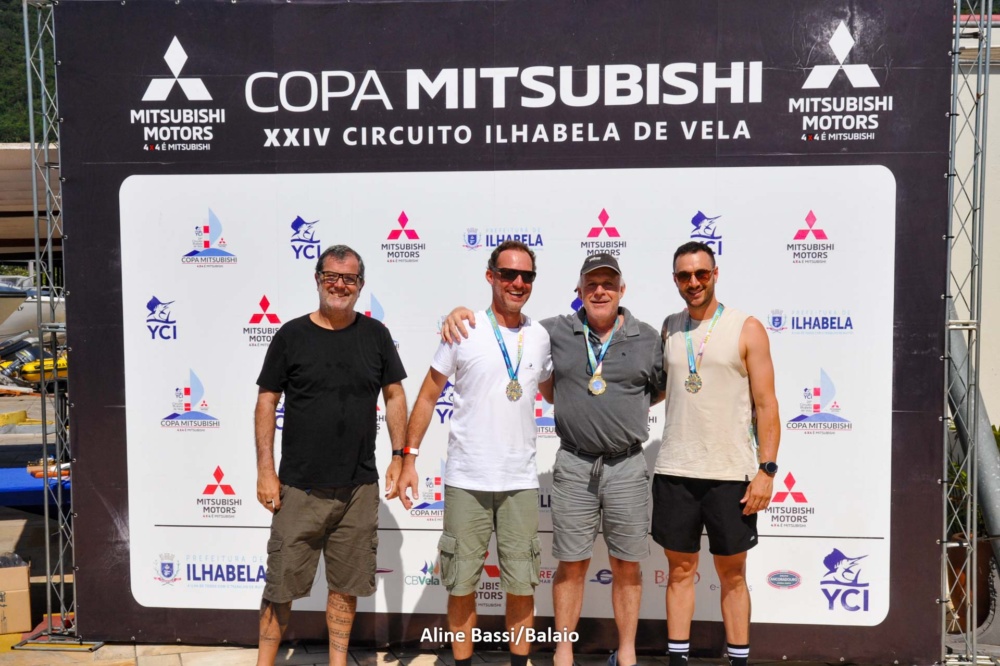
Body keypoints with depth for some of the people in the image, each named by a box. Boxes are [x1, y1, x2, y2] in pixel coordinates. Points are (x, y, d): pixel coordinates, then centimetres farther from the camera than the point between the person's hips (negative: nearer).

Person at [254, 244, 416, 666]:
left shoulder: (375, 335, 4)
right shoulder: (291, 335, -2)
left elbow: (395, 396, 8)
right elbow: (266, 401, 0)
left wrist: (401, 457, 2)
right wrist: (265, 469, -5)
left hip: (359, 488, 2)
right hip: (300, 488, -2)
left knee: (346, 585, 12)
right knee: (281, 585, 4)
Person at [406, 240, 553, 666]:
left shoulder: (541, 337, 5)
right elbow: (428, 396, 1)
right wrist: (409, 455, -4)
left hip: (520, 482, 2)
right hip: (465, 481, -2)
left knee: (522, 588, 8)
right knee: (461, 586, 8)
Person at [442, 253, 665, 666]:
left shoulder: (648, 339, 2)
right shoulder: (556, 332, 2)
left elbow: (662, 389, 15)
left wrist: (622, 411, 5)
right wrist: (460, 312, -5)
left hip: (627, 466, 0)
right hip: (574, 466, 0)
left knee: (626, 567, 9)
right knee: (571, 565, 7)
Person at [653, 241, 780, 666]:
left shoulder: (746, 329, -3)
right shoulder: (670, 328, 8)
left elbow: (766, 404, -5)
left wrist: (766, 469, -11)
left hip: (731, 475, -3)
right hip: (674, 473, 3)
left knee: (732, 574, 8)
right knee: (680, 570, 10)